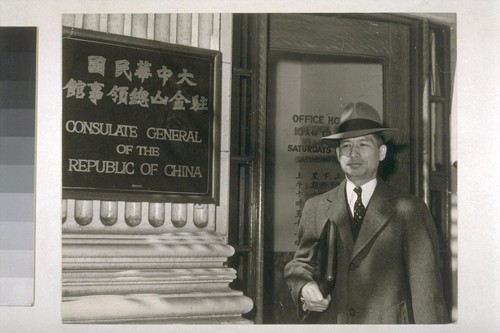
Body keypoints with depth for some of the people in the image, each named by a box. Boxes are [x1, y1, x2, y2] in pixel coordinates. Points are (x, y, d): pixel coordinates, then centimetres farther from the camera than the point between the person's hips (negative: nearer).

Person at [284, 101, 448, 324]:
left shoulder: (409, 210, 2)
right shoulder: (315, 208, 10)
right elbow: (302, 262, 17)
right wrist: (304, 288, -4)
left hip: (390, 323, -2)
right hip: (331, 323, 2)